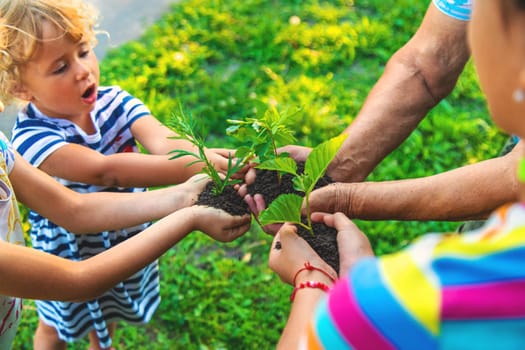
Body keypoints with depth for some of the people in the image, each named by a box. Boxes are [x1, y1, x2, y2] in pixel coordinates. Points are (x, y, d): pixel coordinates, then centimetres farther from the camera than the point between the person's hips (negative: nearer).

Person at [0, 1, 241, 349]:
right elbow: (102, 170, -48)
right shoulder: (31, 138, -33)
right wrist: (193, 168, -59)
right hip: (70, 261, -5)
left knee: (107, 317, 33)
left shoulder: (114, 101, -18)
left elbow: (162, 141, -35)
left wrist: (200, 155, -59)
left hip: (125, 240, 5)